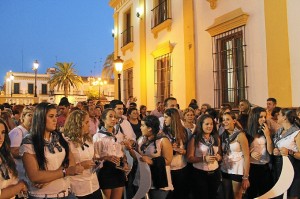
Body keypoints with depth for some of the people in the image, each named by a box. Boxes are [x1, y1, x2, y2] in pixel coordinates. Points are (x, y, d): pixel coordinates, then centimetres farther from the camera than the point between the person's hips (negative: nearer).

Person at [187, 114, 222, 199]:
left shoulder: (216, 138, 4)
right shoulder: (194, 139, -10)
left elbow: (220, 155, 16)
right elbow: (190, 158, -12)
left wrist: (218, 157, -7)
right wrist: (204, 158, -25)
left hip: (215, 172, 5)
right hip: (199, 173, -4)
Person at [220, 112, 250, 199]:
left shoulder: (240, 135, -11)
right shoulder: (223, 135, 4)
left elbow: (247, 157, -14)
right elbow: (222, 153, 9)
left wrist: (246, 177, -17)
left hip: (237, 171, -5)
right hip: (225, 171, 5)